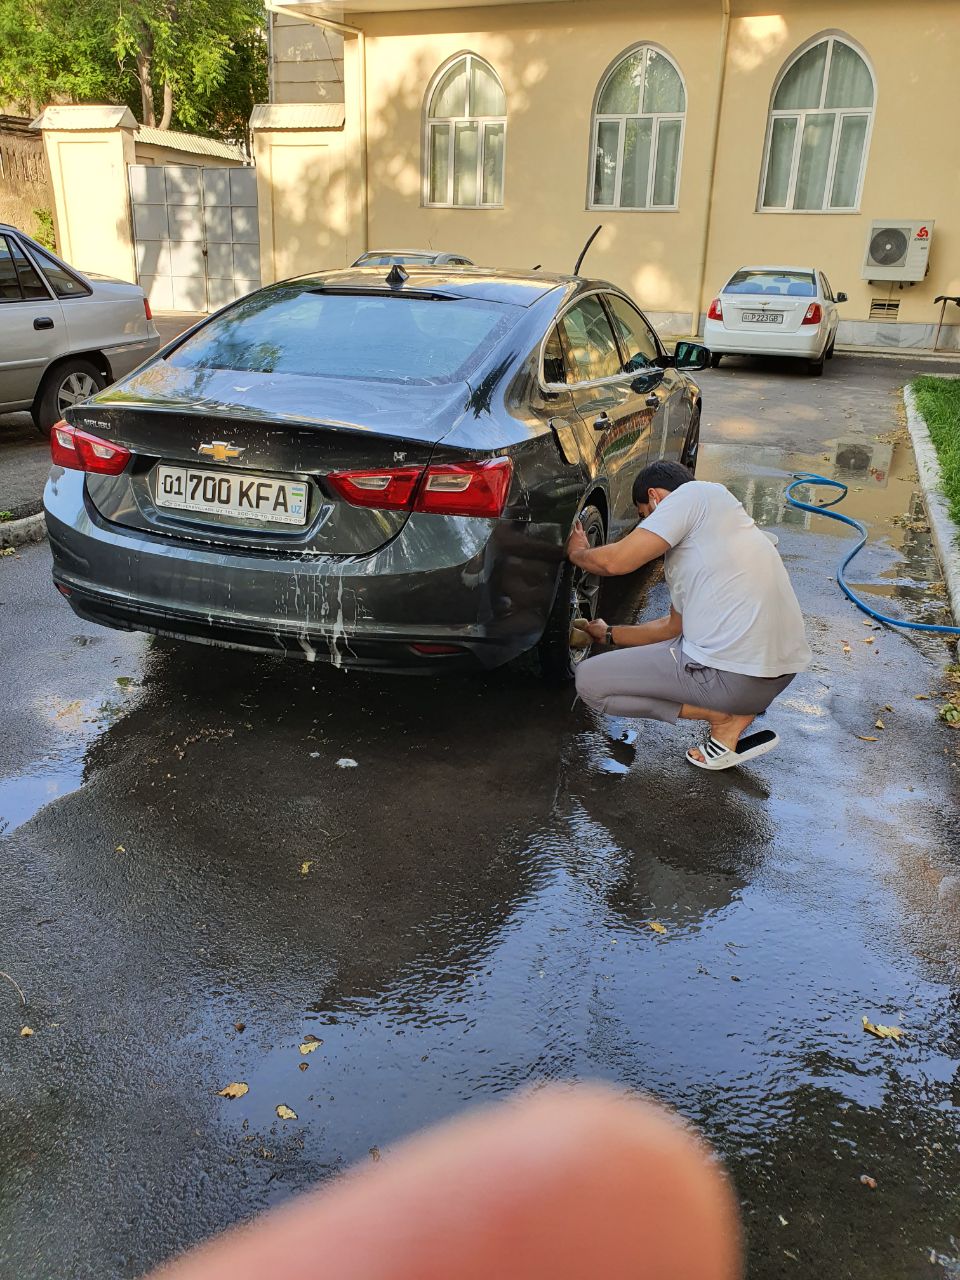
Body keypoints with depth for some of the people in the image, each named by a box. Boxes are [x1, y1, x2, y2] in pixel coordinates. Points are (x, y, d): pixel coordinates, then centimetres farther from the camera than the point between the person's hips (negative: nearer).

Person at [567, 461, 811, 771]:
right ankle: (737, 709, 14)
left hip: (734, 677, -10)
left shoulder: (698, 493, -4)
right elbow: (675, 625, 30)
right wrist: (609, 634, 38)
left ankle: (725, 719, -2)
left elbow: (615, 561, -11)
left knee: (589, 681, 0)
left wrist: (577, 552, 11)